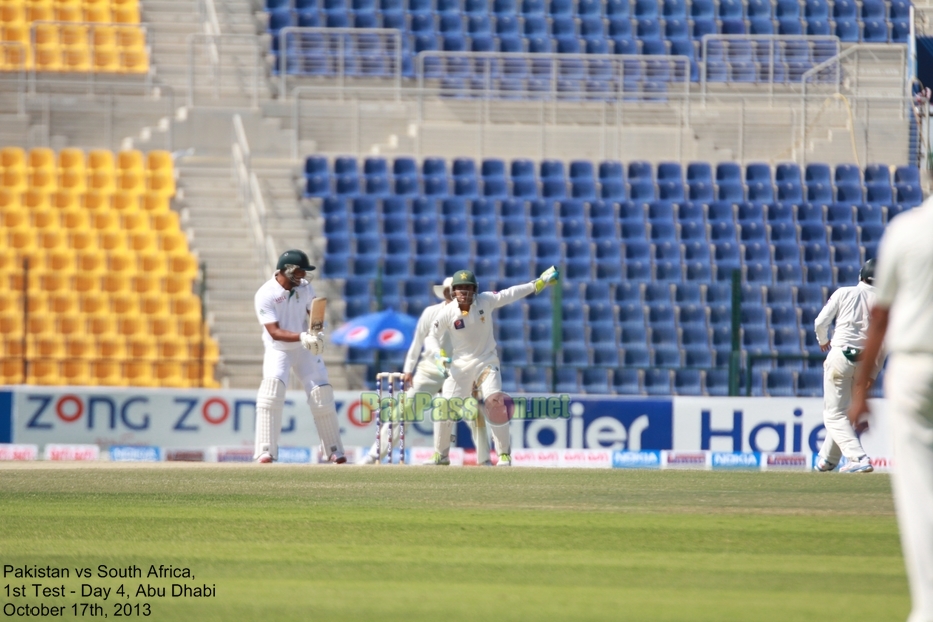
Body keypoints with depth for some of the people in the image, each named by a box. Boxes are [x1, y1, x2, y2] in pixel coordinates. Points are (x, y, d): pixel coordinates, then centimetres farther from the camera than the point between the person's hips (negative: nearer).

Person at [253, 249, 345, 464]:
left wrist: (317, 332, -23)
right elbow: (274, 332, -27)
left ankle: (334, 451, 14)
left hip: (305, 349, 4)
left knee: (322, 392, 0)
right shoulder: (266, 295, -21)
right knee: (272, 386, -26)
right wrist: (301, 337, -41)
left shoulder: (304, 287, -6)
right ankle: (266, 452, -25)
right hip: (278, 350, -4)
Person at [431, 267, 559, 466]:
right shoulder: (447, 313, -11)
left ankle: (504, 455, -7)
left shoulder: (486, 301, -10)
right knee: (446, 407, -1)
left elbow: (511, 294, -5)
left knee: (495, 404, -19)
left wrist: (540, 283, -6)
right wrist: (441, 356, -9)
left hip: (486, 362, -1)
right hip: (460, 366, 1)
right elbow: (434, 337, 3)